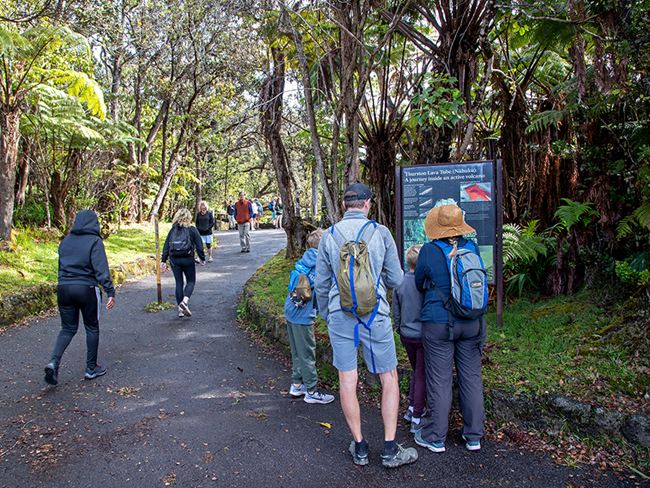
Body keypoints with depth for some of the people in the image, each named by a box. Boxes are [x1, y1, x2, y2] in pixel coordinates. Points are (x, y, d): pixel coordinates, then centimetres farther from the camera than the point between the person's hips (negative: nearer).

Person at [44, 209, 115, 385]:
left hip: (63, 288, 5)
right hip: (86, 289, -5)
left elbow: (61, 266, 14)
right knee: (92, 327, 11)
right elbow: (101, 269, -15)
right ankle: (91, 368, 17)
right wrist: (110, 292, -16)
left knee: (68, 328, 14)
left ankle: (54, 361, -9)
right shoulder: (94, 241, -8)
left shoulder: (65, 241, 11)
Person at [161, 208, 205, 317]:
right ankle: (185, 301, -14)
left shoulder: (173, 230, 7)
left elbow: (166, 246, 6)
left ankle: (180, 309, 11)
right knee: (191, 281, 11)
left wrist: (163, 261, 10)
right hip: (187, 259, -3)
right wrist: (202, 259, 6)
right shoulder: (192, 230, -2)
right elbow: (199, 246, -3)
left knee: (179, 283, 10)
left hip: (174, 259, 3)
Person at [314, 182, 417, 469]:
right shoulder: (381, 233, -5)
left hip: (340, 315, 2)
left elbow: (321, 285, 6)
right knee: (389, 379, 11)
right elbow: (396, 280, 0)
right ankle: (390, 450, 15)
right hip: (375, 315, -1)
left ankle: (359, 447, 21)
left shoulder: (329, 235, 0)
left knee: (347, 380, 10)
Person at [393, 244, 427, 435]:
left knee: (416, 371, 23)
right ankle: (416, 419, 10)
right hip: (423, 335, -5)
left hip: (406, 335, 5)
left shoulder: (400, 282, -3)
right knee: (422, 376, 6)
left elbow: (395, 310, 5)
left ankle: (412, 409, 28)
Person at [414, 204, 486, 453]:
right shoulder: (471, 247, -1)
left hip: (438, 323, -4)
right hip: (471, 323, 4)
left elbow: (419, 283, 2)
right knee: (471, 377, 13)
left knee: (439, 381, 5)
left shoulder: (429, 251, -12)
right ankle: (474, 436, 24)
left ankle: (436, 438, 17)